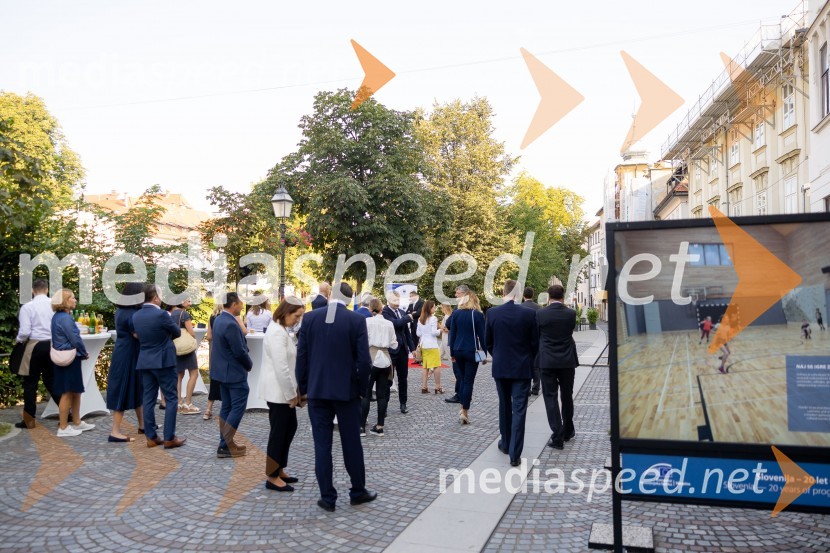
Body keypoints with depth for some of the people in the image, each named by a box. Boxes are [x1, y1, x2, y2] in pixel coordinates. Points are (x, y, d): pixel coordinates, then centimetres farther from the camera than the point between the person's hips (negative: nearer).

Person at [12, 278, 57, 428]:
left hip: (34, 346, -4)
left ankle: (29, 419, 13)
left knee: (30, 383, 7)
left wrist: (18, 341, 5)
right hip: (52, 345, 4)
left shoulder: (27, 307, -10)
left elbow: (25, 332, -15)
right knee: (51, 381, 15)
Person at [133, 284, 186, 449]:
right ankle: (169, 438, 1)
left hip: (144, 362, 7)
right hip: (163, 361, -7)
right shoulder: (161, 314, -16)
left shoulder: (136, 316, 4)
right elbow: (177, 333, -3)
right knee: (171, 399, 1)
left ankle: (151, 437, 13)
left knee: (148, 400, 9)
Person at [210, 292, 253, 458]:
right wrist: (250, 365, -4)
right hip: (234, 372, -10)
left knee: (227, 407, 13)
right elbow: (240, 351, -22)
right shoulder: (231, 324, -24)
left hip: (223, 370, 10)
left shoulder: (219, 319, 8)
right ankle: (226, 445, 2)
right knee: (238, 408, -1)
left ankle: (225, 444, 19)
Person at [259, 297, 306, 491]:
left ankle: (279, 470, 27)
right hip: (278, 392, -10)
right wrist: (291, 394, -16)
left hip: (285, 391, 10)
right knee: (279, 432, 1)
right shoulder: (277, 332, -20)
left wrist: (294, 391, 14)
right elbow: (281, 368, -23)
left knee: (290, 428, 16)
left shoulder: (282, 330, 12)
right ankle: (272, 477, 14)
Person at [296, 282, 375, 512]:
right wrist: (362, 389, 3)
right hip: (347, 390, -1)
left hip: (317, 390, 1)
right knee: (352, 443, 12)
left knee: (322, 445, 7)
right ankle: (358, 491, 25)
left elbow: (301, 355, -1)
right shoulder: (357, 320, -8)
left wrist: (303, 387, 9)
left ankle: (327, 497, 13)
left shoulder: (310, 317, -2)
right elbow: (364, 360, -10)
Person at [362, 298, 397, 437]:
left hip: (371, 359, -4)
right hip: (385, 360, 4)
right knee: (382, 394, 7)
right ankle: (380, 426, 10)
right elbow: (394, 345, 8)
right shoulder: (389, 324, 7)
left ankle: (362, 426, 2)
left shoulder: (367, 322, -4)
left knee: (365, 393, 2)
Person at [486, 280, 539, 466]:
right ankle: (515, 454, -1)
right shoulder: (529, 314, -11)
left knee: (504, 406, 19)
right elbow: (535, 343, -3)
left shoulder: (492, 313, -7)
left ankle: (505, 444, 31)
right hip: (522, 367, -2)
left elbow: (487, 342, 2)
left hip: (500, 367, 2)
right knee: (519, 410, 1)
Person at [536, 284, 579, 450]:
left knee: (551, 398, 1)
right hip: (567, 361, 2)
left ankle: (557, 437, -3)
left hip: (547, 361, -2)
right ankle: (568, 431, 30)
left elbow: (537, 335, 4)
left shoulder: (540, 314, -9)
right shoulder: (571, 313, -5)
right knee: (567, 396, 17)